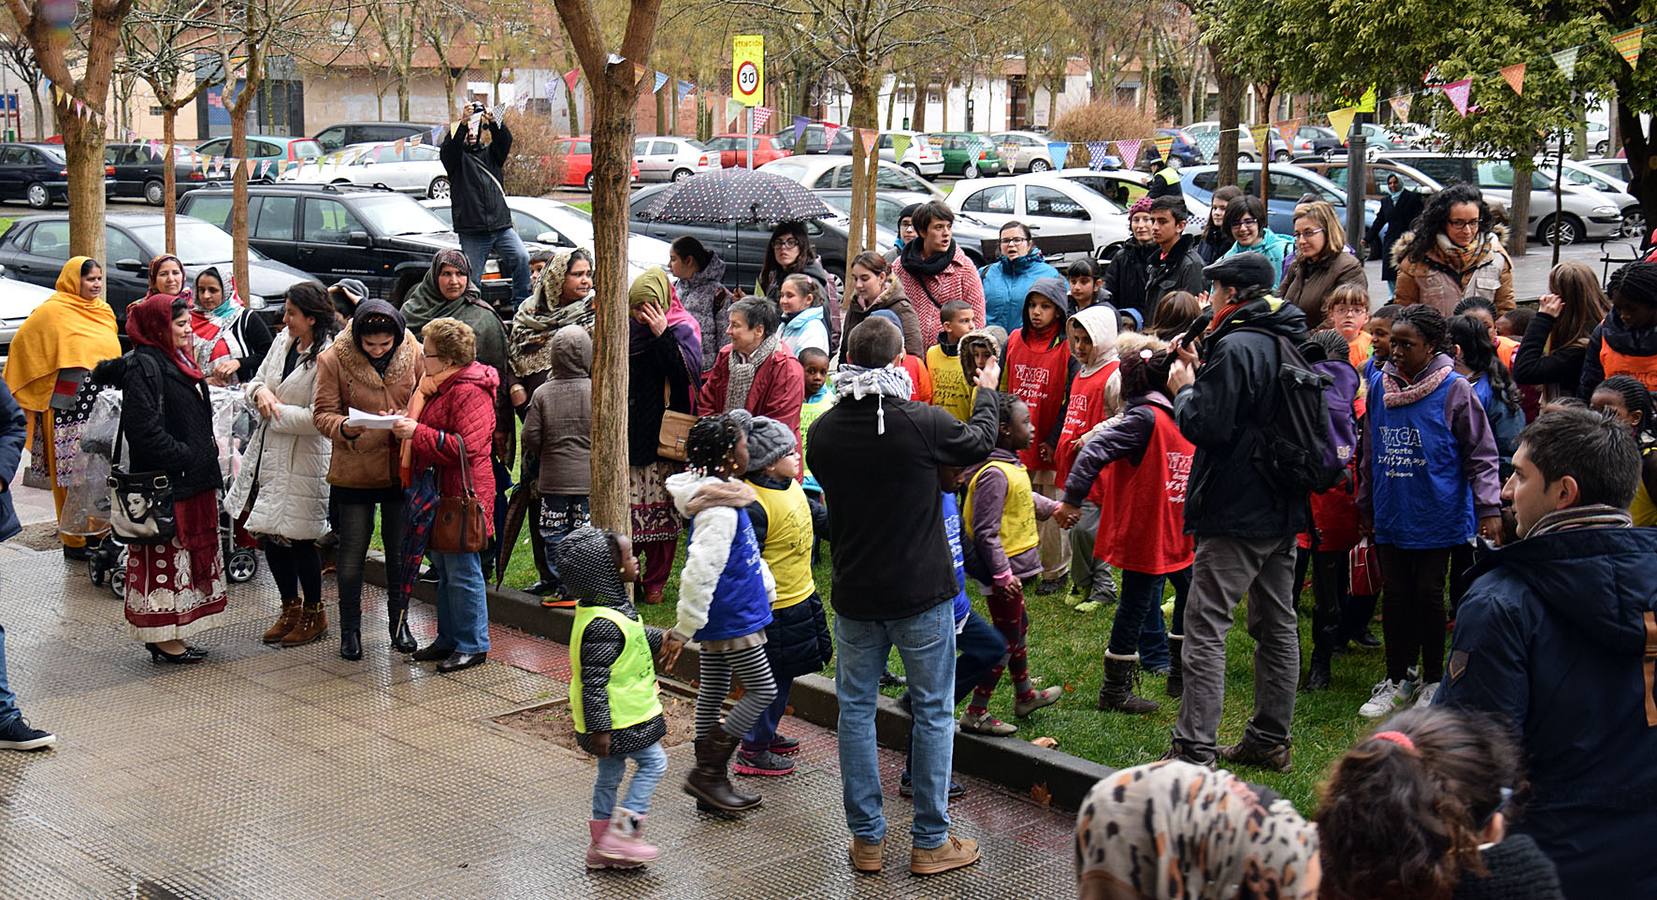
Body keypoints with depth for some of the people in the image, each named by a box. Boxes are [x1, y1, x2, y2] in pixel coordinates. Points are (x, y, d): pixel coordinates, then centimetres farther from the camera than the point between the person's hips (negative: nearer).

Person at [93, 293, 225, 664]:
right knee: (166, 557, -4)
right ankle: (164, 639, 2)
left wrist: (206, 450, 12)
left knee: (187, 556, 13)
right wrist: (188, 457, -18)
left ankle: (169, 635, 20)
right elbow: (144, 429, -22)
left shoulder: (177, 361, 16)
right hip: (165, 484, -10)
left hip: (191, 480, 10)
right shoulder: (143, 366, -14)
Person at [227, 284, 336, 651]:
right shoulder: (282, 341, 6)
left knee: (296, 537, 1)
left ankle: (314, 613, 19)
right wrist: (260, 391, -7)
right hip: (267, 452, 8)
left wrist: (276, 411, -12)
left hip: (301, 459, -8)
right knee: (267, 533, 13)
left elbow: (317, 418, -22)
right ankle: (290, 607, 30)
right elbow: (255, 382, 15)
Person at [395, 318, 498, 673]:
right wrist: (406, 426, 8)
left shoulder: (469, 392, -17)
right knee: (444, 569, 16)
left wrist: (418, 433, -24)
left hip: (462, 494, -11)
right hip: (439, 493, 11)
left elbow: (466, 447, -25)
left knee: (462, 571, -4)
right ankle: (449, 639, 26)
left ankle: (472, 645, 5)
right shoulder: (442, 386, 16)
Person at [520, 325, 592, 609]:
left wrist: (532, 468, 15)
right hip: (589, 478, 0)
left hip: (553, 478, 0)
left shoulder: (542, 393, -3)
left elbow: (531, 437, -2)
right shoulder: (597, 391, -6)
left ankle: (561, 588, 10)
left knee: (555, 535, 8)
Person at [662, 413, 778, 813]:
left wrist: (768, 590, 23)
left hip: (722, 615, 10)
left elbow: (748, 554, 22)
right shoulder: (719, 509, -25)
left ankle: (710, 781, 23)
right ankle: (706, 772, 1)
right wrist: (683, 629, -25)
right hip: (732, 618, -10)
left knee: (712, 693, 14)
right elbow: (699, 570, -28)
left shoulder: (725, 497, 9)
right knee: (762, 691, -2)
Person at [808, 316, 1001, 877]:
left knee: (856, 710, 14)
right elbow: (980, 442, 3)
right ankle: (931, 842, 15)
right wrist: (987, 393, 24)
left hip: (854, 596, 3)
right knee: (933, 713, 9)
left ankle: (866, 839, 20)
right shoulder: (923, 422, -17)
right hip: (922, 595, -3)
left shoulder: (823, 431, -6)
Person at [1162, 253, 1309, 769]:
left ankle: (1193, 751, -10)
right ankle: (1270, 739, 23)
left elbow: (1207, 425, -21)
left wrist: (1182, 388, -3)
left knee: (1205, 628, -8)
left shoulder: (1236, 346, -16)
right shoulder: (1291, 343, 13)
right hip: (1283, 511, 10)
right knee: (1277, 625, 14)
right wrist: (1202, 375, 13)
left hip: (1236, 511, -9)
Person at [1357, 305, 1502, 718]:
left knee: (1428, 595, 5)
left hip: (1437, 516, -4)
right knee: (1395, 595, 9)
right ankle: (1397, 680, 22)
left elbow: (1481, 454, -5)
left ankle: (1432, 682, 22)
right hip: (1391, 514, 4)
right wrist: (1366, 506, 18)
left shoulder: (1455, 389, -9)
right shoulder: (1380, 384, 5)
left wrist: (1489, 508, -11)